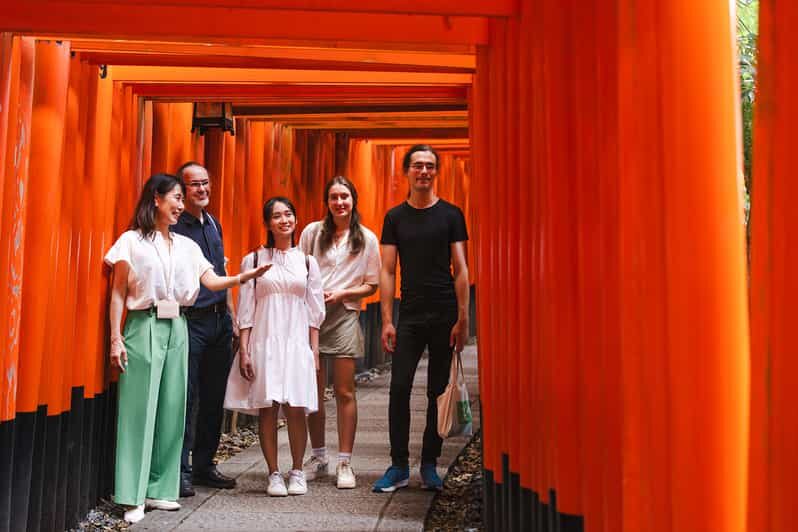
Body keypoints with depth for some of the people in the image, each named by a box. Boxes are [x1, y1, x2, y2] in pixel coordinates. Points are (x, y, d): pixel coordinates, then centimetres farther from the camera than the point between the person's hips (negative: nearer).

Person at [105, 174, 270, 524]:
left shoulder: (186, 246, 13)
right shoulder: (132, 241, 0)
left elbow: (212, 282, 4)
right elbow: (117, 294, -1)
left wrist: (243, 277, -13)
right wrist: (115, 338, -8)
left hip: (176, 329, 5)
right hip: (143, 327, -5)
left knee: (171, 409, 4)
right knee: (140, 409, -5)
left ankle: (159, 489, 13)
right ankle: (133, 497, 1)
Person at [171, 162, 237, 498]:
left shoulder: (214, 224, 16)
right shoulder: (173, 227, -7)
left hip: (219, 320, 7)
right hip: (190, 321, -7)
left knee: (213, 397, 11)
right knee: (186, 397, -4)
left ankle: (204, 464, 23)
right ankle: (180, 470, 7)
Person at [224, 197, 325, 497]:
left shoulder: (307, 262, 9)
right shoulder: (253, 260, 5)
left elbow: (314, 313, 9)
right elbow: (245, 311, 3)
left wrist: (314, 352, 4)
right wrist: (244, 351, -3)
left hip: (297, 344, 1)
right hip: (263, 343, -1)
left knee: (296, 409, -3)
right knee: (267, 409, 1)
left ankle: (297, 472, 14)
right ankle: (274, 474, 13)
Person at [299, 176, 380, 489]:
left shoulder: (367, 238, 6)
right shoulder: (312, 232, 7)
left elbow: (371, 286, 6)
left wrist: (341, 293, -8)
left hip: (344, 316, -1)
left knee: (344, 392, -1)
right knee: (313, 390, 6)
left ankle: (344, 463, 7)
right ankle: (318, 457, 21)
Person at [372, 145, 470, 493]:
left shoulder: (451, 215, 4)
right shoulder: (395, 217, 8)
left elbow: (461, 269, 1)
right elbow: (387, 272, 5)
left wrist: (462, 320, -6)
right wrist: (387, 321, -3)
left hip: (445, 316, -1)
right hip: (409, 316, 1)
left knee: (438, 392, 6)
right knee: (399, 388, -4)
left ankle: (429, 465, 17)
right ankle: (399, 466, 7)